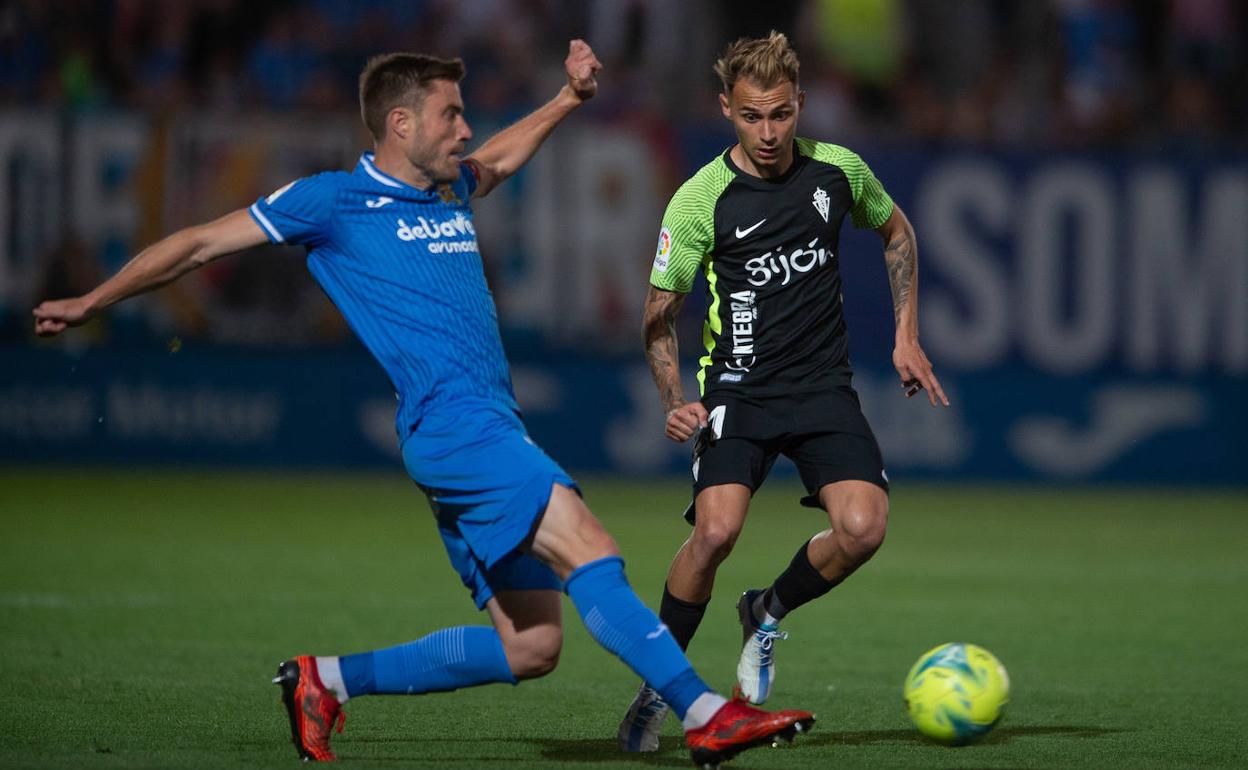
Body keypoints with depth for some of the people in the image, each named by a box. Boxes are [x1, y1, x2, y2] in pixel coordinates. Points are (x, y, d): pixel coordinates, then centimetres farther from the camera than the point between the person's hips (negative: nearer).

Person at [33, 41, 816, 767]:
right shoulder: (335, 200, 2)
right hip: (452, 425, -9)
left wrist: (570, 98, 36)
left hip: (493, 433, 9)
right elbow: (200, 244, 10)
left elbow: (500, 157, 47)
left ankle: (326, 679, 15)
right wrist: (89, 304, 14)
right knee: (590, 549, -25)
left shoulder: (448, 192, 22)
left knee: (530, 648, 4)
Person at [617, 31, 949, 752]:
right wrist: (677, 402, -17)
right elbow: (659, 318, -1)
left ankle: (769, 612, 13)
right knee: (716, 531, -26)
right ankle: (658, 685, -4)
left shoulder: (838, 170, 0)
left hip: (824, 388, 3)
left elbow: (895, 229, 22)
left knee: (862, 529, -20)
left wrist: (907, 335, 16)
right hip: (739, 391, -3)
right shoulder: (701, 199, -9)